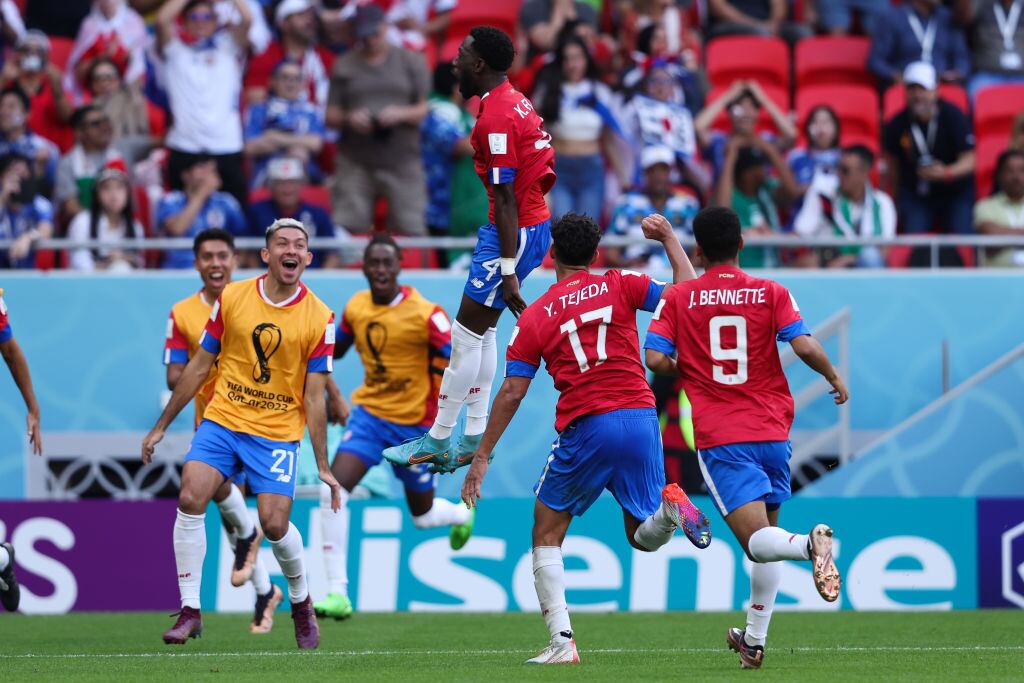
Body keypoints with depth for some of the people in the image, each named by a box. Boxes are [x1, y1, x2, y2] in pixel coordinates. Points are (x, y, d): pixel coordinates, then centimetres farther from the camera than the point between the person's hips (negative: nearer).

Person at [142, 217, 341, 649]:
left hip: (278, 432, -2)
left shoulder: (319, 318, -5)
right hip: (223, 419, 2)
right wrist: (161, 427, 10)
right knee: (190, 499, -18)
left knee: (274, 523, -13)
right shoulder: (232, 298, 0)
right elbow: (198, 368, 8)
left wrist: (322, 465, -5)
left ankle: (301, 602, 17)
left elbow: (314, 396, -2)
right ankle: (190, 611, -8)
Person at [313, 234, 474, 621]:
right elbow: (334, 350, 18)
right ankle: (337, 592, -16)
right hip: (369, 413, 3)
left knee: (423, 515, 12)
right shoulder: (355, 308, -2)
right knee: (332, 491, -19)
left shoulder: (425, 314, -17)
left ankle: (462, 514, 52)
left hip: (414, 423, -3)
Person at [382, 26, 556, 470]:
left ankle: (438, 441, 2)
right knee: (482, 330, 15)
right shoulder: (514, 101, 11)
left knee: (466, 334, -4)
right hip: (536, 222, 10)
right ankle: (474, 438, 19)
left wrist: (508, 272, -22)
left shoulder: (495, 117, -20)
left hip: (516, 231, -10)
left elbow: (506, 199, -22)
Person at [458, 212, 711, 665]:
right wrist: (669, 239, 17)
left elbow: (512, 393, 4)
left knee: (547, 532, 14)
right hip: (641, 418, 2)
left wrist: (482, 456, 10)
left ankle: (562, 641, 0)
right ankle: (669, 506, -21)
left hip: (585, 428, -2)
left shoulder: (535, 315, 5)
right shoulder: (620, 286, 6)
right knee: (642, 537, 16)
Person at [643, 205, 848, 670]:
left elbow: (655, 359, -7)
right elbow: (804, 345, -10)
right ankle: (754, 641, 22)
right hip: (772, 431, 3)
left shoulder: (678, 299, 1)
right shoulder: (771, 293, 2)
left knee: (759, 541, -11)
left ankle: (810, 544, -44)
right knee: (766, 535, 19)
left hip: (719, 439, -2)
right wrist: (835, 377, 8)